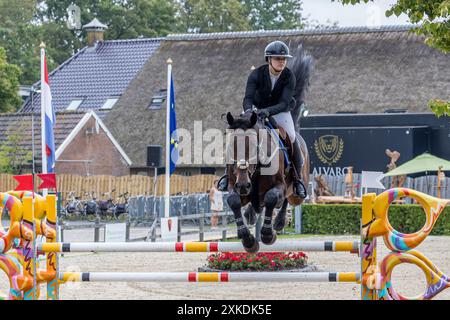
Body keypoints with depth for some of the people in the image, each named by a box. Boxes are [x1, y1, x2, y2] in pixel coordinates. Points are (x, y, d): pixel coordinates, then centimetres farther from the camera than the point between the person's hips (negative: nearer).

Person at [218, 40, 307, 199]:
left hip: (279, 111, 0)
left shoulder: (289, 77, -18)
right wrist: (249, 112, -49)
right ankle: (228, 173, -5)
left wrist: (267, 111, -45)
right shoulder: (256, 74, -19)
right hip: (256, 109, 0)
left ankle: (298, 179, -4)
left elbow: (284, 103, -27)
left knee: (292, 139, -20)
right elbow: (248, 98, -26)